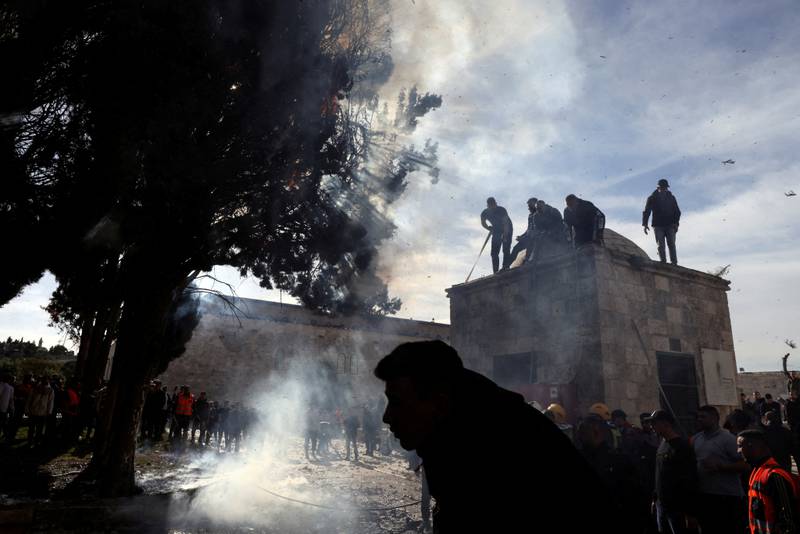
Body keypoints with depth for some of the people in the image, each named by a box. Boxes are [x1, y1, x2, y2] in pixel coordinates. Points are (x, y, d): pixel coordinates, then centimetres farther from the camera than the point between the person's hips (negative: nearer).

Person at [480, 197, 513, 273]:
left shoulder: (501, 210, -26)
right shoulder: (484, 213, -14)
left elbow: (506, 224, -30)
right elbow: (483, 223, 6)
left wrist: (504, 236, -37)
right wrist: (489, 228, -8)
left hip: (507, 230, -4)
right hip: (496, 232, 4)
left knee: (506, 250, -16)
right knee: (494, 253, -3)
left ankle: (505, 268, -17)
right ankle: (496, 272, 1)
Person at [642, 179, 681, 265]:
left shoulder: (671, 198, 13)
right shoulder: (652, 198, 6)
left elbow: (677, 212, 13)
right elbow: (646, 211, 3)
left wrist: (676, 223, -2)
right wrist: (644, 224, -8)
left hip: (670, 226, 1)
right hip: (658, 226, -1)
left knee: (671, 244, -6)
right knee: (661, 245, -7)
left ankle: (674, 263, -8)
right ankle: (663, 263, -8)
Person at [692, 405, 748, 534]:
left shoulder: (728, 438, -9)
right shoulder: (695, 439, 8)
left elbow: (745, 465, -13)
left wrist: (719, 466, -20)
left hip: (727, 498, -5)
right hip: (703, 496, 6)